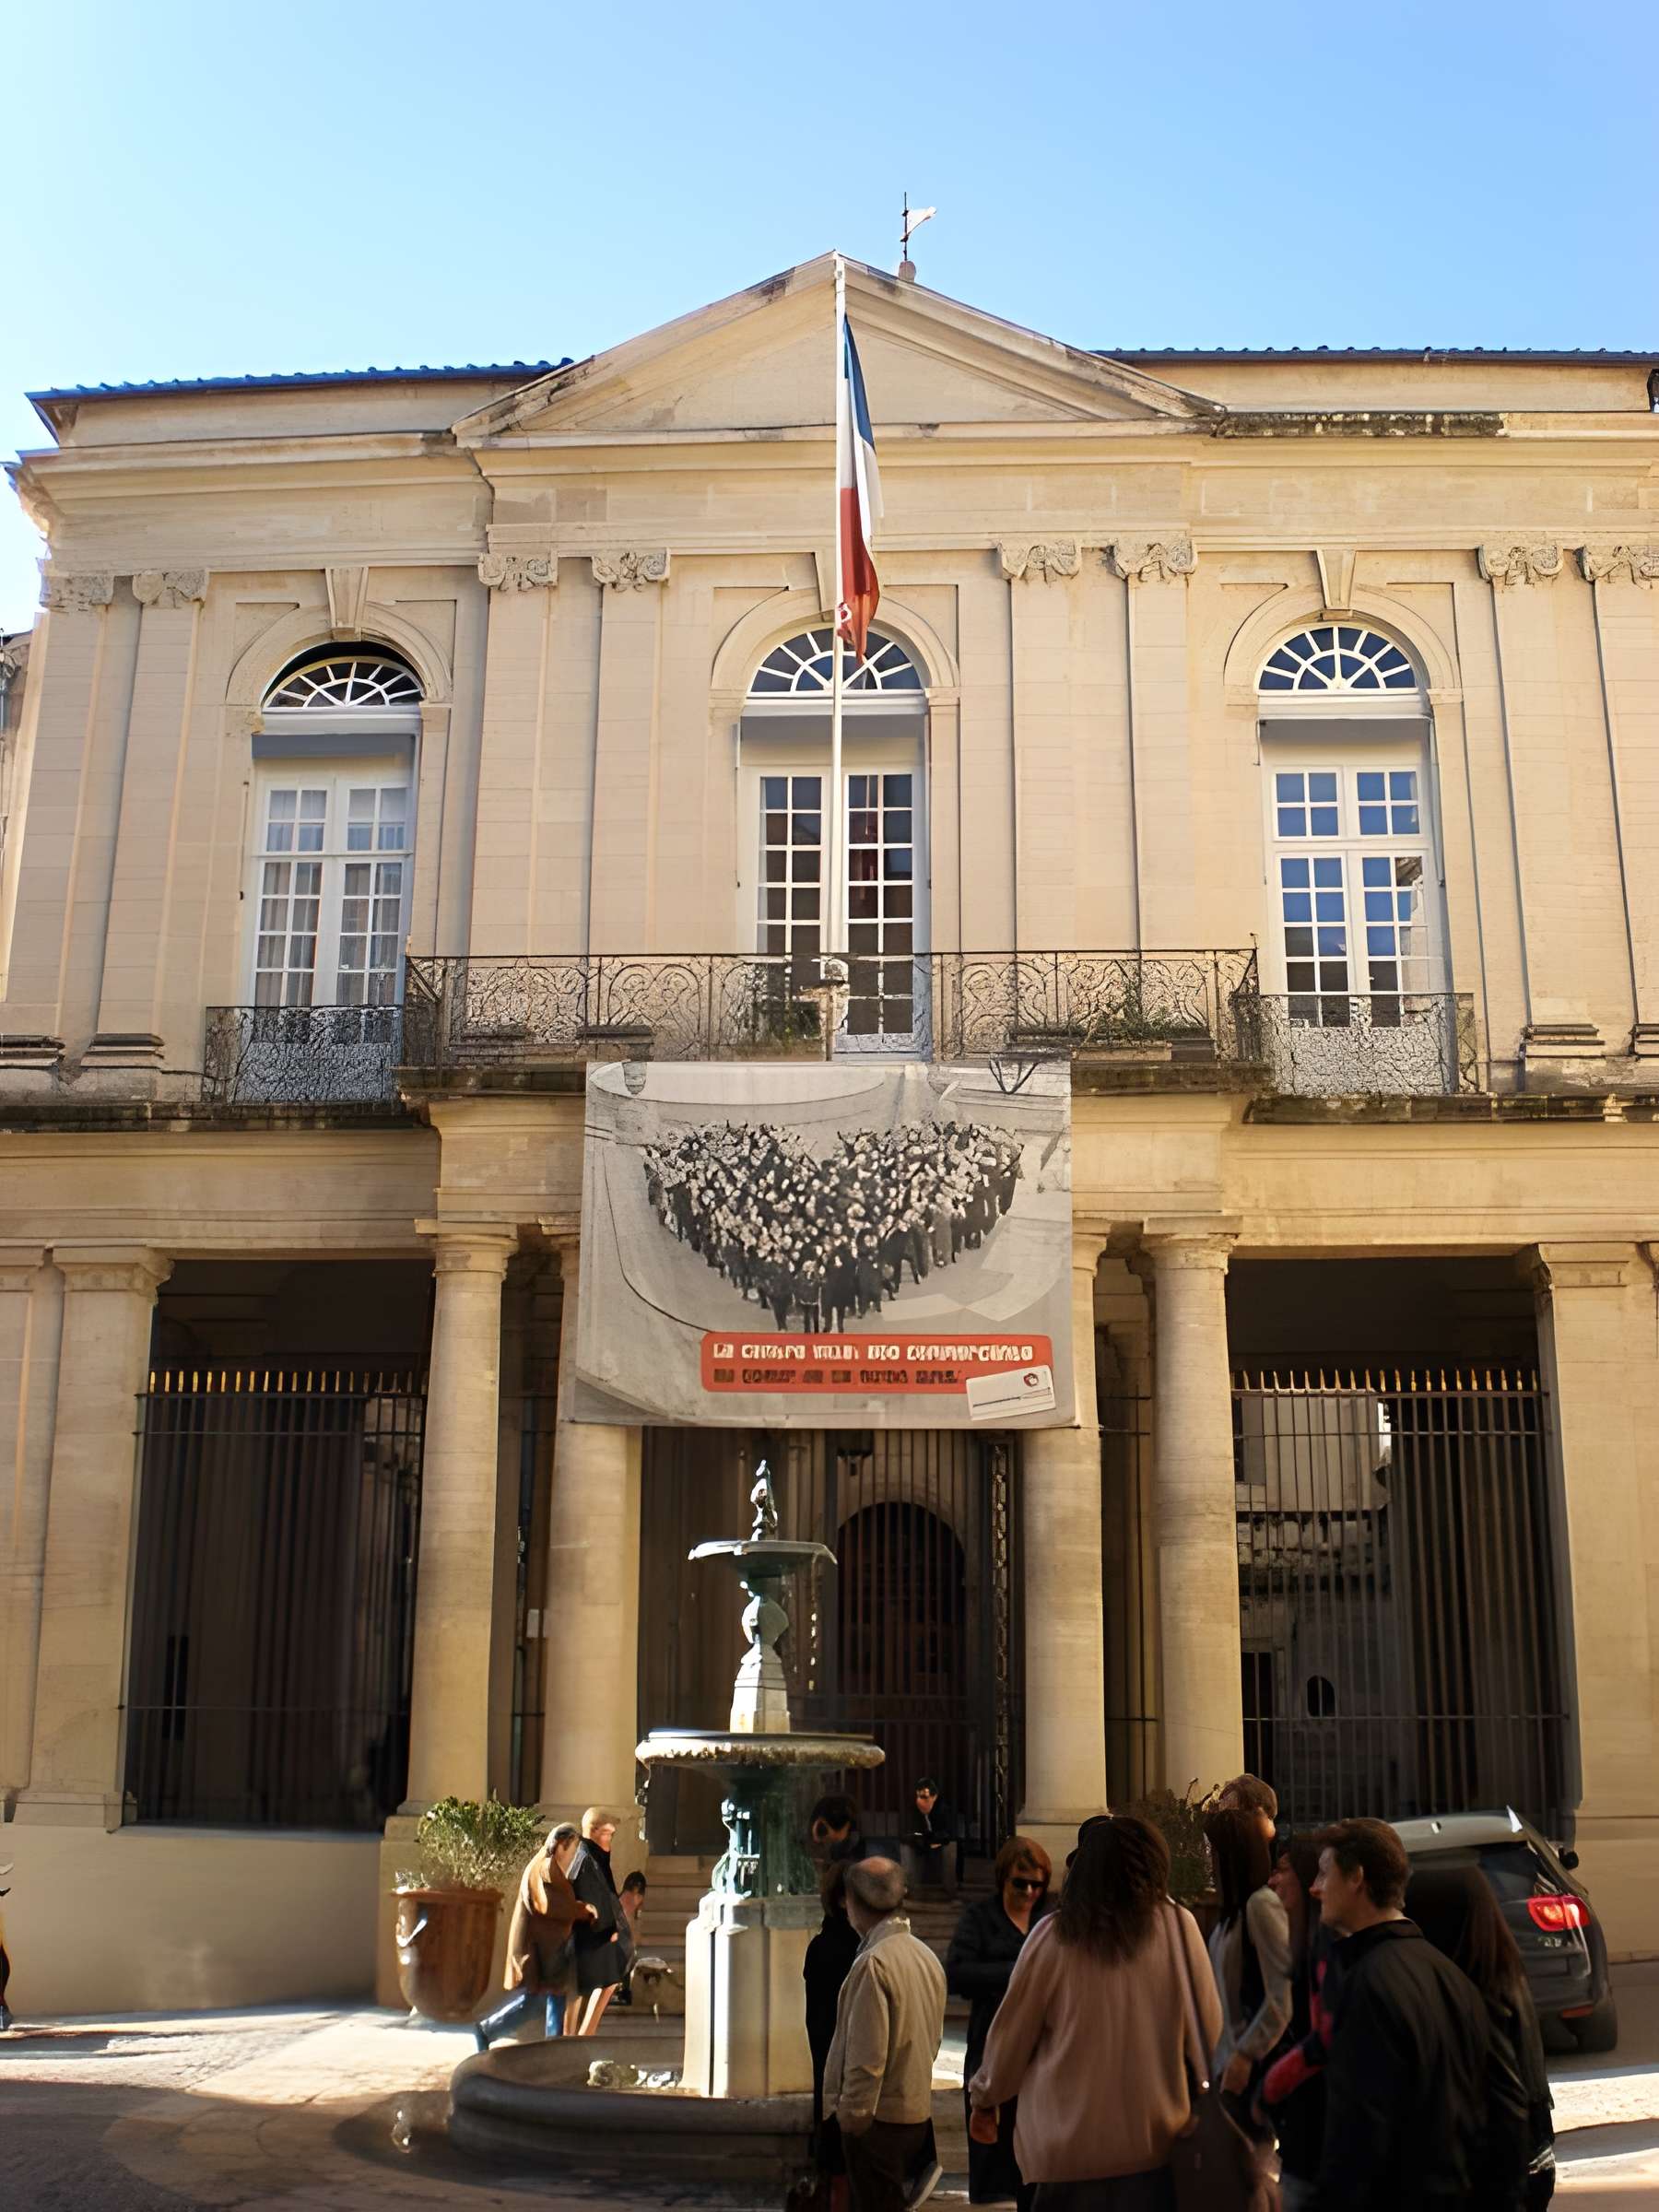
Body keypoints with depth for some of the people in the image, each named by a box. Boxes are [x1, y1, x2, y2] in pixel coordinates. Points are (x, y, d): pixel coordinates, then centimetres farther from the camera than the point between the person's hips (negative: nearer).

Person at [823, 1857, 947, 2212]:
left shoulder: (873, 1963, -22)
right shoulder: (927, 1956, 3)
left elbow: (867, 2057, -22)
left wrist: (851, 2114, -11)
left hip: (878, 2118, -6)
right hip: (919, 2112, 7)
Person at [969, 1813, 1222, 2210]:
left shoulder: (1053, 1936, -8)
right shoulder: (1178, 1926, -6)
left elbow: (1013, 2031, 2)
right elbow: (1208, 2027, -1)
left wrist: (985, 2099, 18)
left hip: (1065, 2142, -1)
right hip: (1152, 2138, 1)